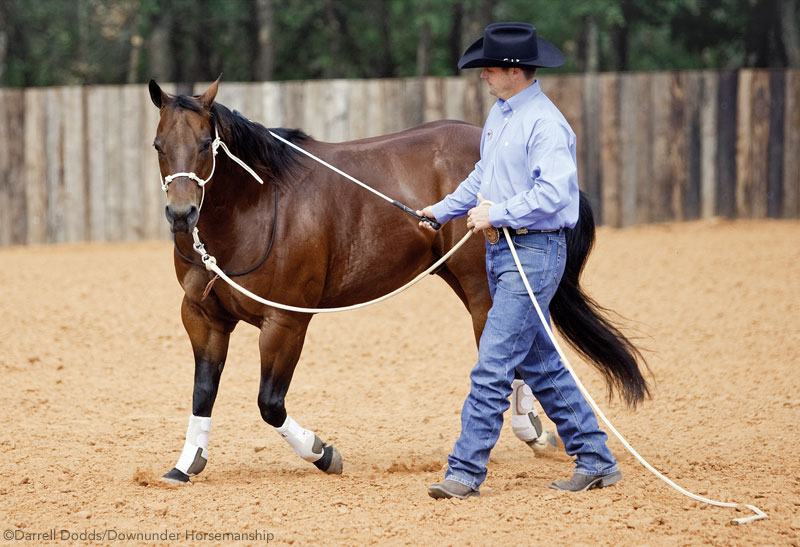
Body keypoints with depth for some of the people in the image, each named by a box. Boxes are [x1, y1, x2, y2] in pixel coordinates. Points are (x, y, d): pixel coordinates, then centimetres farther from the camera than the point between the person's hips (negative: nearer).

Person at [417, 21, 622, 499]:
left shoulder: (545, 123, -18)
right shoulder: (500, 114, 13)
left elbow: (554, 193, -26)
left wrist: (496, 214, -20)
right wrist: (442, 210, 20)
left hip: (534, 252, -10)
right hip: (502, 250, 10)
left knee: (493, 366, -10)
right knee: (541, 365, 13)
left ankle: (466, 471, -8)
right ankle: (596, 462, 19)